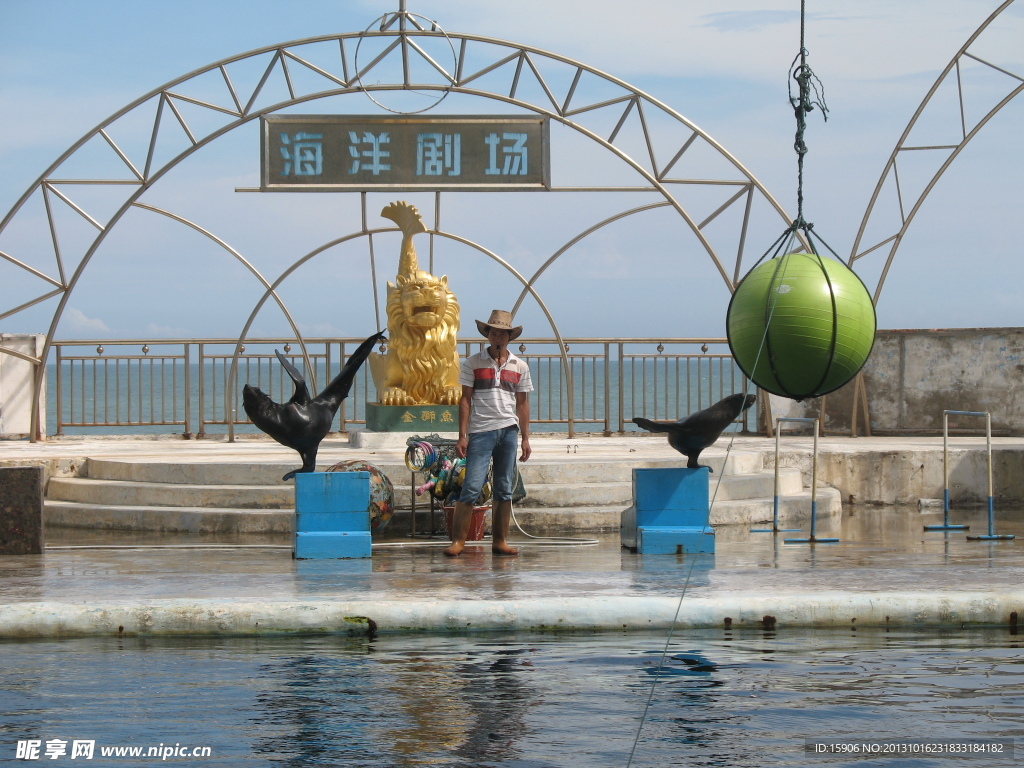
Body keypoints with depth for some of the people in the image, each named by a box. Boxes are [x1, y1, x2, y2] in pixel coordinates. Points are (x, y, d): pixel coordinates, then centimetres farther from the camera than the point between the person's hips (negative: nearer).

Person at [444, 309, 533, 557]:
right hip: (481, 431, -3)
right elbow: (465, 400, 2)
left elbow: (522, 403, 14)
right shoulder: (473, 363, 3)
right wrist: (462, 436, -4)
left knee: (504, 490, 5)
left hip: (509, 431, 3)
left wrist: (525, 438, 9)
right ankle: (458, 541, -5)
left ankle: (500, 541, 10)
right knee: (471, 488, -8)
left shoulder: (520, 367, 11)